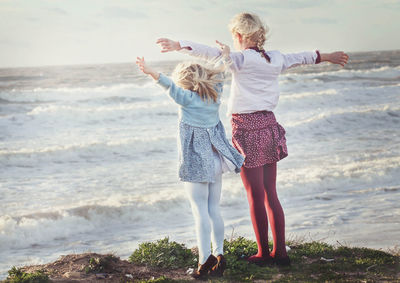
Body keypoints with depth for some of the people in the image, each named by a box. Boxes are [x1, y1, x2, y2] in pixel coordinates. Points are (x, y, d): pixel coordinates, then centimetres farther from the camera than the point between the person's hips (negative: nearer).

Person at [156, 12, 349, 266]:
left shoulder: (242, 59, -11)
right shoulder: (275, 59, 9)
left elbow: (211, 53, -24)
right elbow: (301, 57, 27)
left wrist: (179, 45, -27)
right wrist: (326, 57, 45)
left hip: (248, 128, -7)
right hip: (269, 126, 7)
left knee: (256, 197, 1)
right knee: (271, 194, 12)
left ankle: (264, 254, 8)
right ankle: (281, 252, 15)